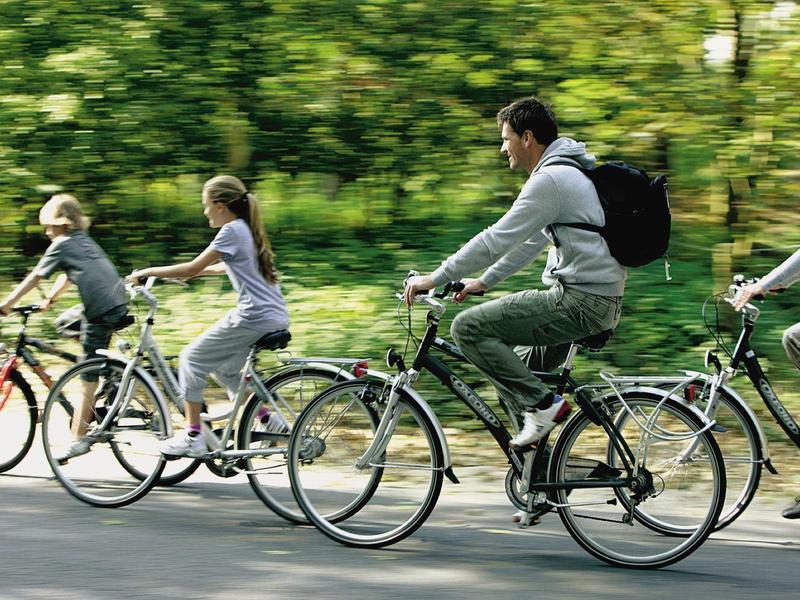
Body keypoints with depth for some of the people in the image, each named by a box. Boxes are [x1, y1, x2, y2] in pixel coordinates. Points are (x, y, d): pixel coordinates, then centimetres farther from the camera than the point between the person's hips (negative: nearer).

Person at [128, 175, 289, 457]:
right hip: (276, 317, 9)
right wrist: (189, 272, 38)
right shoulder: (247, 230, 19)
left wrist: (148, 272, -1)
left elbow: (193, 268, -9)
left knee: (191, 359, 3)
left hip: (253, 317, -9)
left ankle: (192, 437, 2)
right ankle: (269, 418, 14)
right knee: (224, 368, 24)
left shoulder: (231, 231, -9)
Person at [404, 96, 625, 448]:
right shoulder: (565, 173, 19)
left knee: (468, 328, -13)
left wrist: (435, 279, -11)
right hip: (598, 299, 11)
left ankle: (542, 405, -12)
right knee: (513, 379, 20)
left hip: (581, 301, -11)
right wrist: (484, 281, 25)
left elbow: (497, 240, -17)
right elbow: (529, 240, 26)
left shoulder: (550, 180, -14)